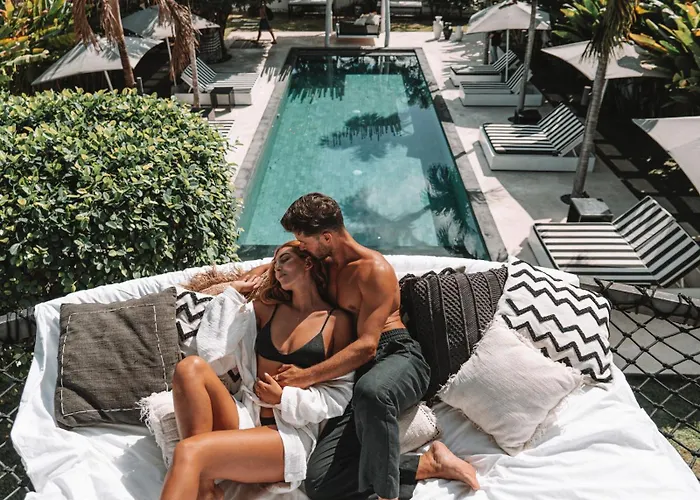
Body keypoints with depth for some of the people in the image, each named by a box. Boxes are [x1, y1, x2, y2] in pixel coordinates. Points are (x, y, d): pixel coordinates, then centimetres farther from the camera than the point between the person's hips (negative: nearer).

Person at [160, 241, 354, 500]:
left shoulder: (337, 320, 1)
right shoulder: (268, 308, 15)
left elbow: (342, 394, -2)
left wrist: (285, 398, -11)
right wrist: (233, 290, 16)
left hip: (292, 433, -5)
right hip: (246, 416, 6)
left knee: (189, 452, -31)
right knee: (191, 367, -23)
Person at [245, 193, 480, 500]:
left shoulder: (374, 269, -6)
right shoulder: (326, 264, 19)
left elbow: (367, 345, -16)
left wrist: (307, 377, -17)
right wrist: (259, 273, 19)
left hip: (398, 358, -6)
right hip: (360, 373, 7)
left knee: (370, 392, -47)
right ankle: (429, 464, -12)